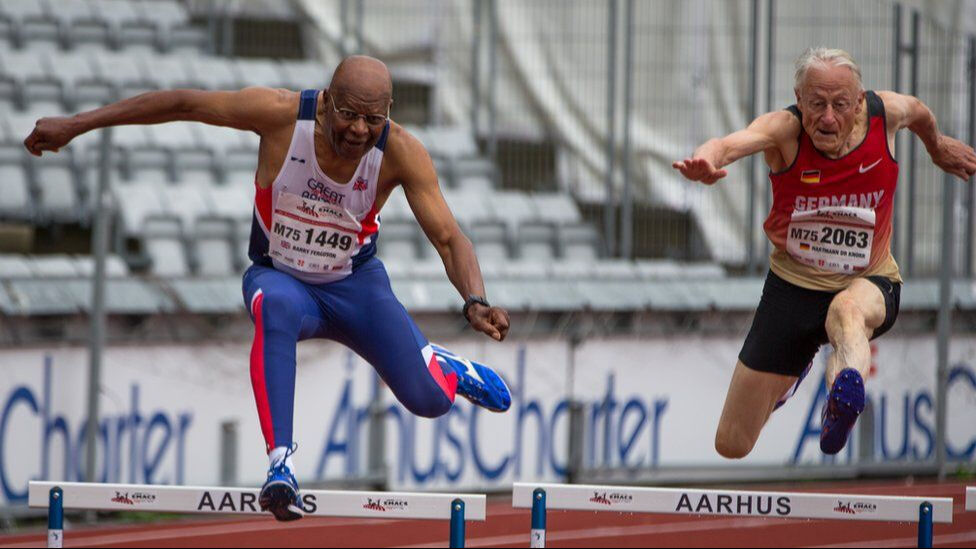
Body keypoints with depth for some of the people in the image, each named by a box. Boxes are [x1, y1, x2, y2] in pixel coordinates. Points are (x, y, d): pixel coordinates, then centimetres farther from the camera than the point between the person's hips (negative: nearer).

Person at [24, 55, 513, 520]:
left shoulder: (400, 153, -23)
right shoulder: (281, 115, -25)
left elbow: (448, 237, -24)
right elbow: (180, 104, -18)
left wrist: (475, 303, -43)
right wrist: (75, 124, -16)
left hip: (355, 284, 2)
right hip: (278, 276, -2)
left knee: (429, 400, -7)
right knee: (278, 307, -40)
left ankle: (447, 367, 34)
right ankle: (281, 463, -43)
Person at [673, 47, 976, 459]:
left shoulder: (886, 113, -12)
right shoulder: (784, 130, -20)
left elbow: (918, 113, 14)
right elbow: (733, 143, -43)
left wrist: (937, 145, 36)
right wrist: (707, 159, -67)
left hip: (869, 283, -1)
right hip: (794, 284, 1)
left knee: (847, 310, -41)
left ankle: (844, 395, -70)